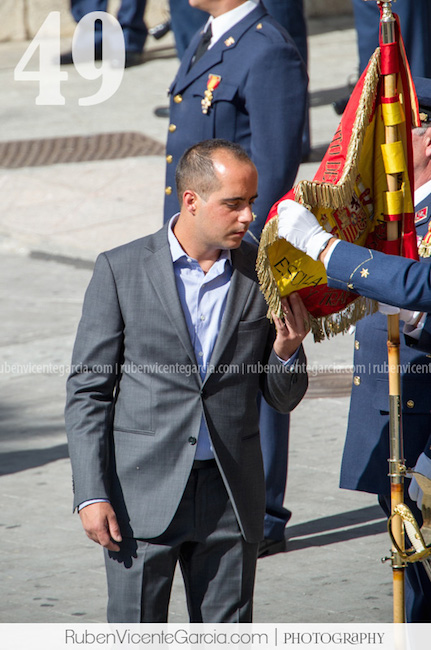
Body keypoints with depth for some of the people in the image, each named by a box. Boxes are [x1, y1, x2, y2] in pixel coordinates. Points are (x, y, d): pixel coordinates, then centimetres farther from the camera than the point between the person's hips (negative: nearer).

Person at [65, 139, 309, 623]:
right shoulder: (121, 270, -3)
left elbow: (284, 399, 12)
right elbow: (87, 391, -1)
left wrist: (287, 351, -10)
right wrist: (91, 494, -8)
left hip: (231, 496, 3)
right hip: (143, 492, -2)